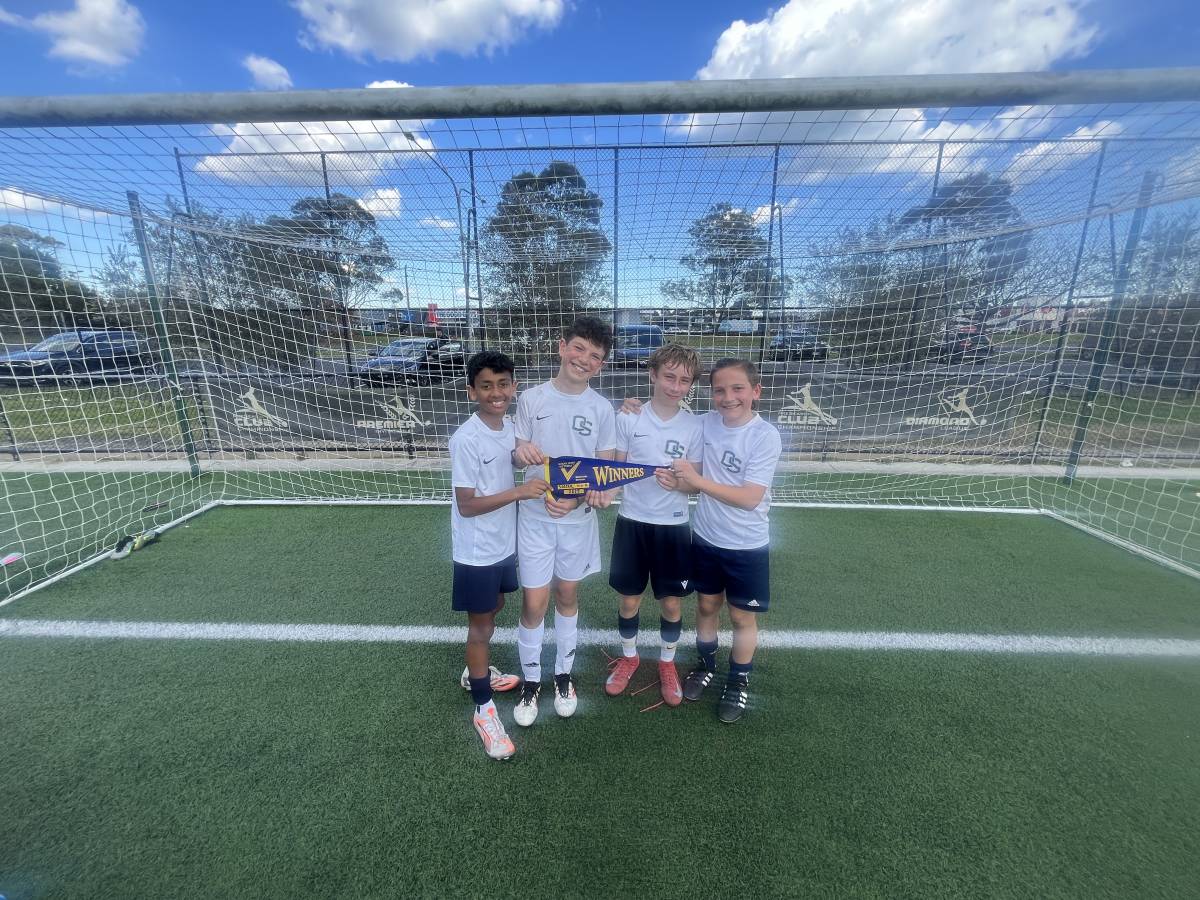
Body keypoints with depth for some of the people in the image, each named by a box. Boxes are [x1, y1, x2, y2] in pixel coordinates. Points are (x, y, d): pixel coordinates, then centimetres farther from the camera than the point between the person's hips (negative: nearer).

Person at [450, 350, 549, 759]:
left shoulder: (509, 427, -1)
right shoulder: (466, 440, -24)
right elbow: (466, 505, -23)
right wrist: (518, 492, -30)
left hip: (504, 543, 7)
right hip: (477, 552, -7)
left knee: (494, 610, 25)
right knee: (480, 625, 8)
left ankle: (476, 671, 50)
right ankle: (484, 709, 28)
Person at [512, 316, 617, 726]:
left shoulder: (602, 409, -5)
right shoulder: (531, 399, -5)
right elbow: (519, 457, 1)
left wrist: (577, 500, -20)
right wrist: (520, 453, -24)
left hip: (578, 520, 1)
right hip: (535, 517, 0)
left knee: (567, 596, 17)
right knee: (534, 603, 4)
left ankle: (563, 675, 39)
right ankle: (531, 681, 30)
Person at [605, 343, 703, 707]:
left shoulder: (694, 426, -5)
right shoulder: (628, 417, -7)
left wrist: (679, 482, -23)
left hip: (673, 525, 0)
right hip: (632, 521, 0)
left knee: (672, 603, 12)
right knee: (629, 598, 14)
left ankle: (667, 663, 39)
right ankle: (629, 657, 41)